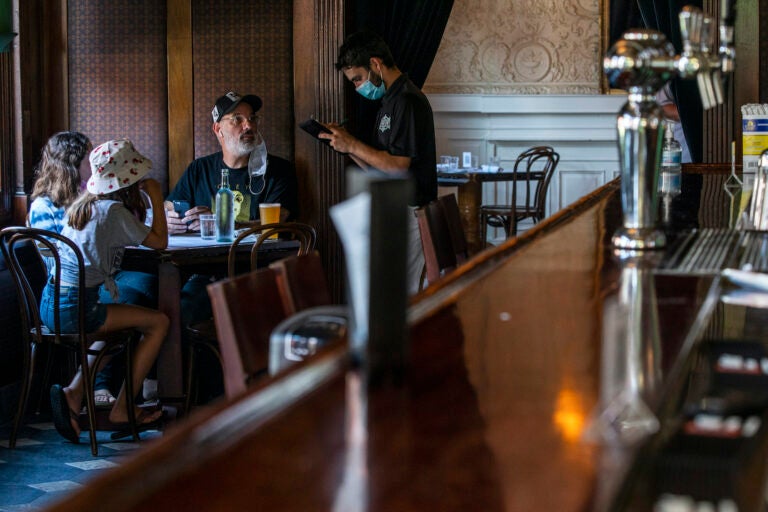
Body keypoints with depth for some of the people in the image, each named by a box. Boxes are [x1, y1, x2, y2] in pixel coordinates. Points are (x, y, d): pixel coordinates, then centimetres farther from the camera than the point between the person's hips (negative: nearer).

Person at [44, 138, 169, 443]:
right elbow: (159, 242, -7)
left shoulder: (82, 205, 13)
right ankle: (122, 409, 7)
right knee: (159, 322, 3)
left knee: (116, 327, 33)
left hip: (51, 304, 9)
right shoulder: (112, 210, -12)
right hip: (74, 309, -9)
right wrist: (157, 200, 2)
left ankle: (74, 393, 15)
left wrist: (142, 201, 22)